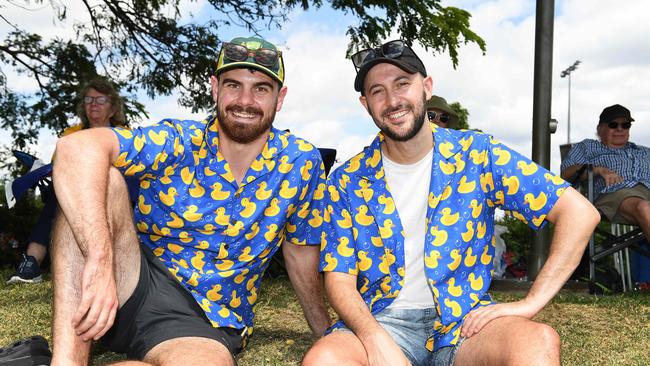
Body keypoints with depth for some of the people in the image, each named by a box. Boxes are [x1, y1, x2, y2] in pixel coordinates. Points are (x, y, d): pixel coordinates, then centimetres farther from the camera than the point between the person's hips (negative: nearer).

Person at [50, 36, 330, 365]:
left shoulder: (300, 162, -2)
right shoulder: (178, 143, -10)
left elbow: (300, 251, 11)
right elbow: (78, 147, -27)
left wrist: (326, 333, 18)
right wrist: (100, 259, -41)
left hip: (208, 324, 1)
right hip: (134, 284, 0)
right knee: (100, 181, -26)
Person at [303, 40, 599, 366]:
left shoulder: (477, 155, -3)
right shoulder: (346, 182, 1)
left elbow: (580, 212, -5)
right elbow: (339, 277, -2)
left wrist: (530, 303, -13)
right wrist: (375, 339, -22)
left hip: (462, 320, 0)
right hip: (382, 322, 1)